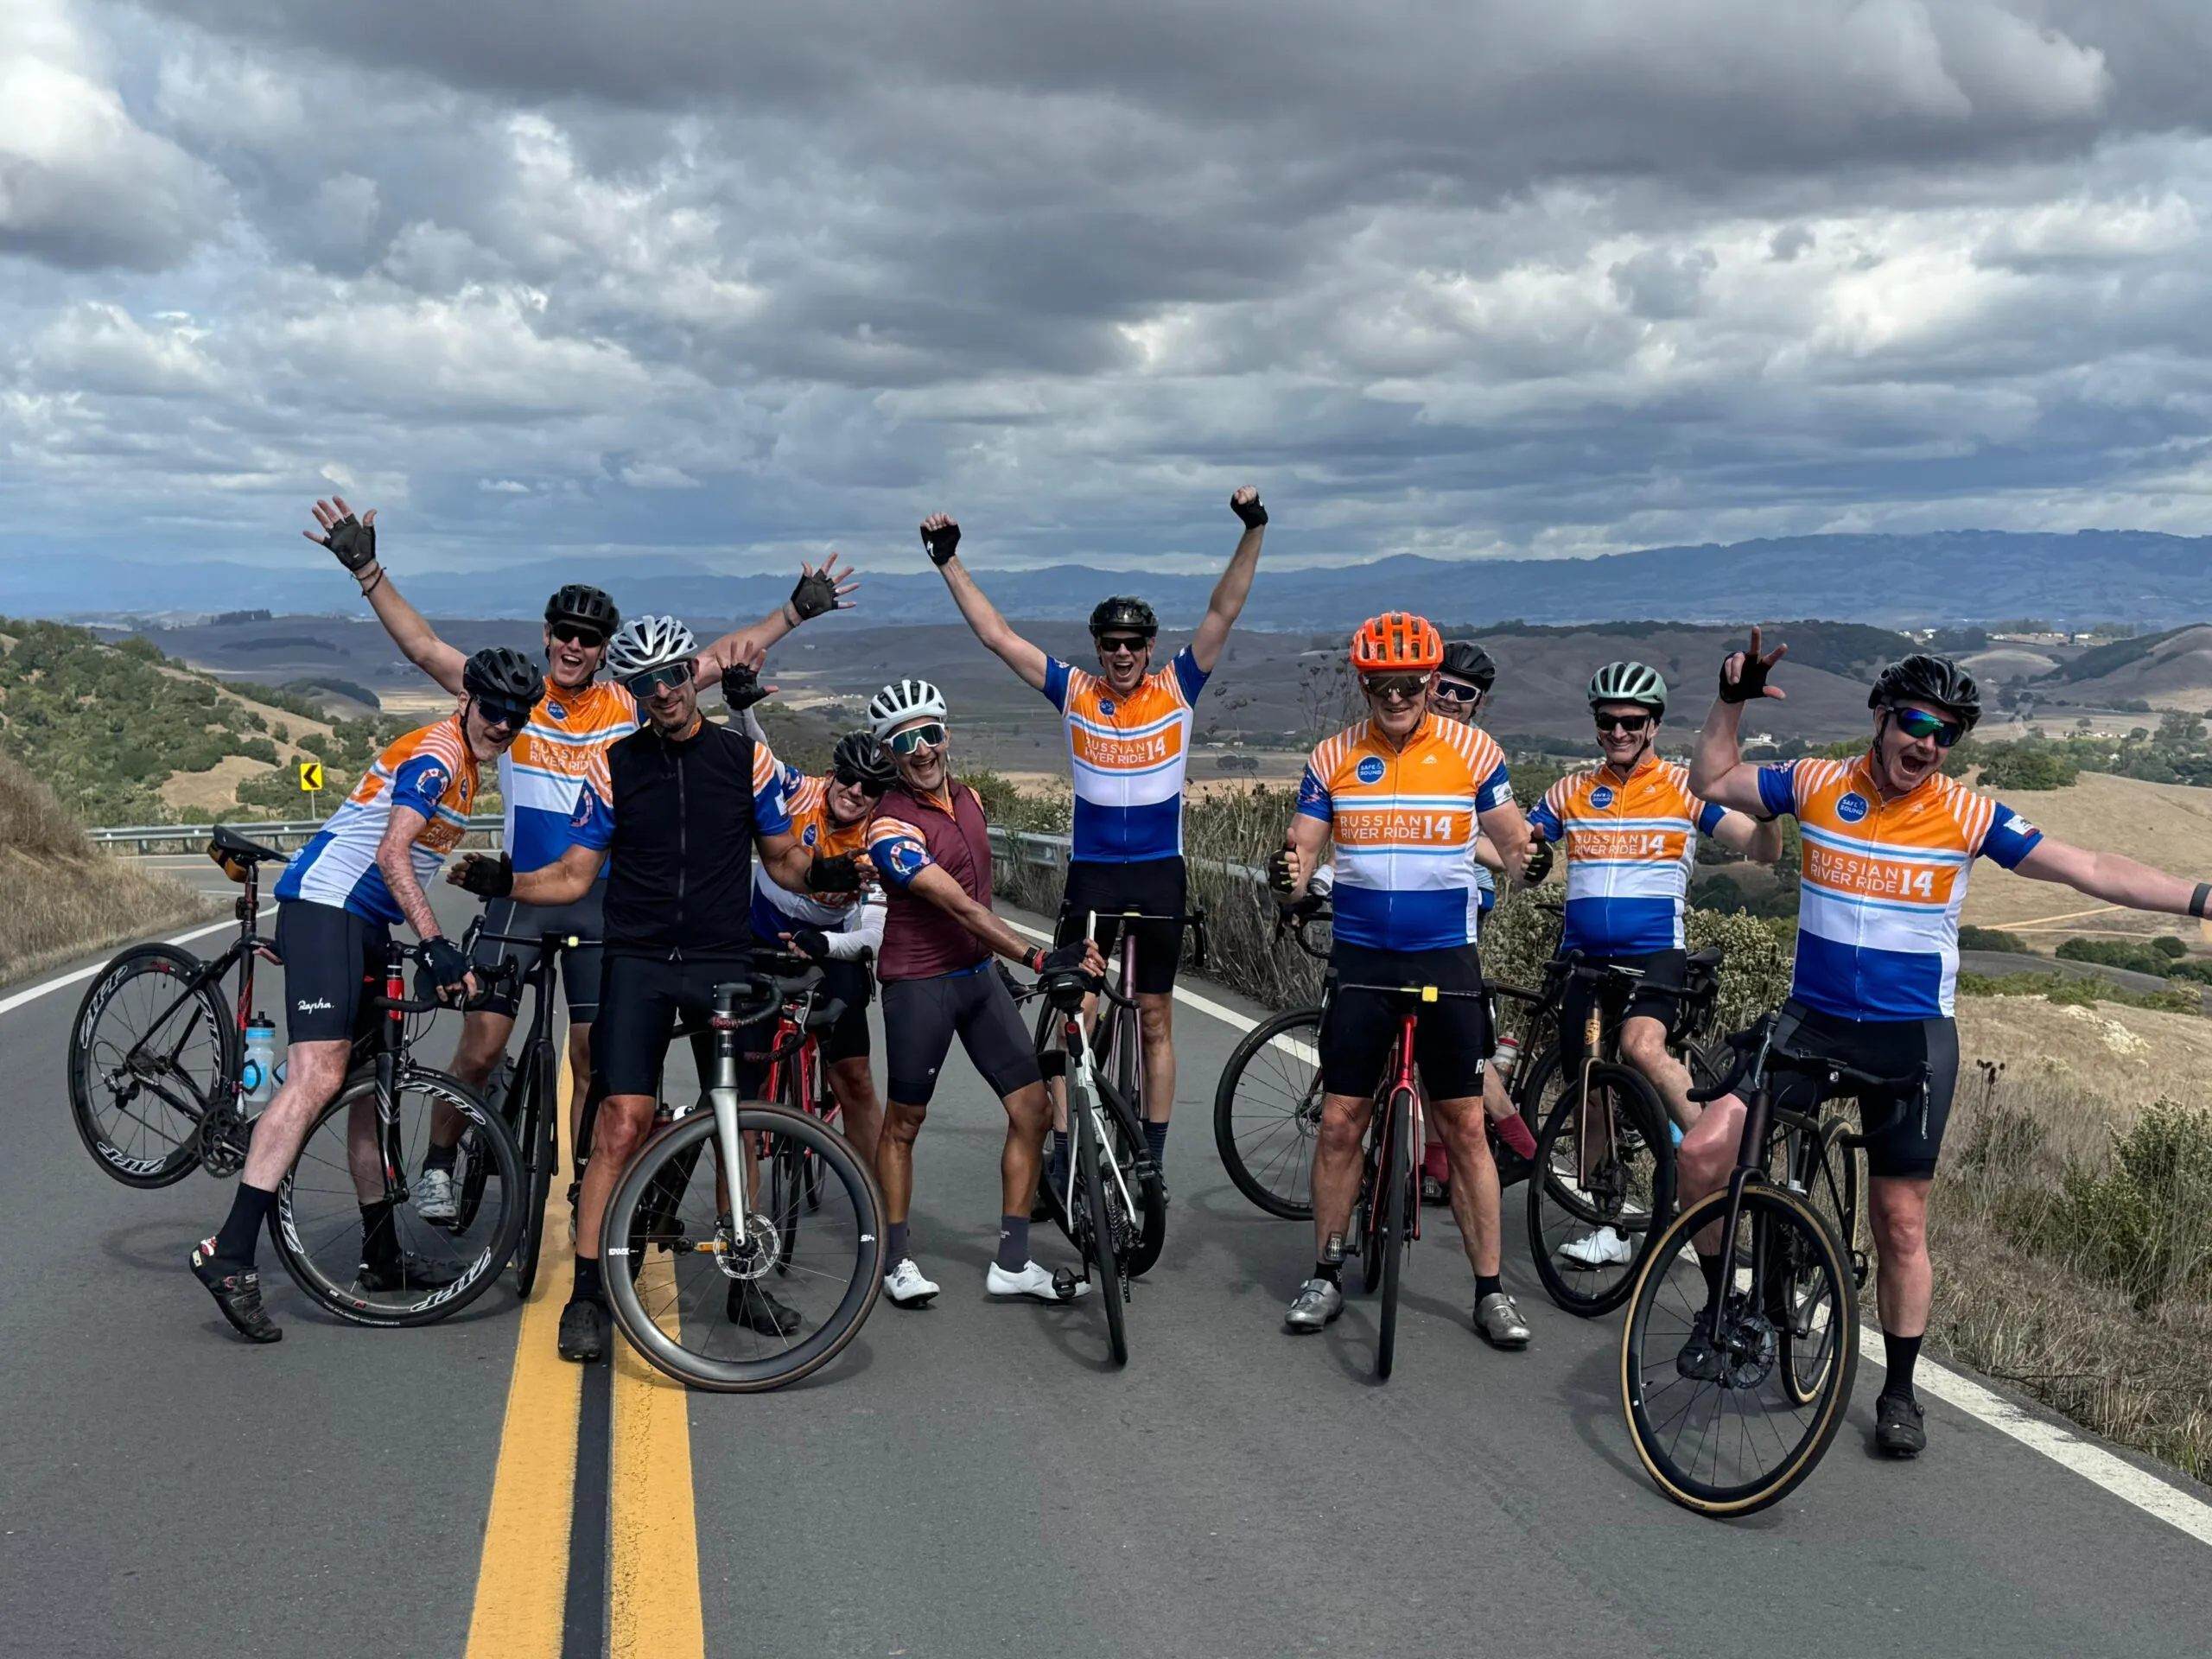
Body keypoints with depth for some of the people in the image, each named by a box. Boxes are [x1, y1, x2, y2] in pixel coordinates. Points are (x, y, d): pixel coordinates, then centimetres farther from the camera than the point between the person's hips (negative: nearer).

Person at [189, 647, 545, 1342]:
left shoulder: (463, 762, 19)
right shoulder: (437, 753, -12)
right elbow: (392, 854, -24)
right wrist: (436, 943, -30)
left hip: (363, 920, 10)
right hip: (325, 905, -10)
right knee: (318, 1076, -21)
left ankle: (382, 1256, 20)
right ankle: (229, 1254, -25)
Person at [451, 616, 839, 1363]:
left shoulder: (746, 756, 4)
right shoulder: (616, 766, 4)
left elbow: (782, 857, 9)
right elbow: (575, 875, 6)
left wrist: (823, 872, -12)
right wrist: (504, 881, -11)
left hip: (725, 964, 1)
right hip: (639, 964, -1)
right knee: (623, 1125, -10)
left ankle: (745, 1283, 19)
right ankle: (587, 1293, -3)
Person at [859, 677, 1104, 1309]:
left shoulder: (967, 798, 6)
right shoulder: (891, 825, -18)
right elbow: (960, 906, -28)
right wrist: (1037, 957, -36)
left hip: (979, 975, 7)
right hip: (919, 983, -7)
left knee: (1033, 1109, 1)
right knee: (903, 1123, 6)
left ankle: (1012, 1263, 8)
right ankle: (899, 1260, 21)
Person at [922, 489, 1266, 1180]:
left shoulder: (1176, 688, -1)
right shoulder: (1074, 692, 0)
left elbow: (1223, 612, -7)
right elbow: (996, 634, -1)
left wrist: (1253, 532, -16)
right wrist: (949, 561, -5)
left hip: (1159, 875, 0)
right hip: (1090, 874, 0)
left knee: (1154, 1019, 9)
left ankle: (1153, 1156, 18)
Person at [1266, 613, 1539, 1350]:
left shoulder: (1473, 751, -2)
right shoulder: (1333, 759, 1)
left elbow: (1513, 841, 4)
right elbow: (1302, 849, 1)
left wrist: (1530, 856, -16)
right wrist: (1288, 876, -20)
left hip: (1447, 958, -1)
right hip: (1360, 958, 1)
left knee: (1466, 1128, 1)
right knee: (1339, 1123, 2)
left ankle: (1490, 1290, 11)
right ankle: (1326, 1276, 18)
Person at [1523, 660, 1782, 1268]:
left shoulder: (1684, 787, 1)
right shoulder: (1571, 792, 10)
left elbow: (1761, 850, -3)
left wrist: (1768, 813, -25)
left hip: (1654, 953, -4)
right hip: (1583, 959, 4)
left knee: (1642, 1045, -32)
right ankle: (1609, 1230, 18)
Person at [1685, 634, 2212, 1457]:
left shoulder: (1967, 813, -6)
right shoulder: (1817, 784, -2)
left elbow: (2086, 869, -3)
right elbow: (1712, 781, 8)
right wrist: (1732, 699, -4)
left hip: (1912, 1038, -1)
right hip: (1812, 1023, 1)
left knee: (1901, 1224, 5)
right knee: (1701, 1154, -17)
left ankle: (1900, 1392, 24)